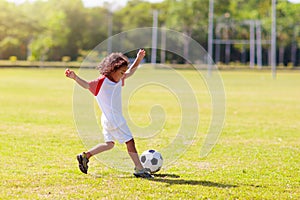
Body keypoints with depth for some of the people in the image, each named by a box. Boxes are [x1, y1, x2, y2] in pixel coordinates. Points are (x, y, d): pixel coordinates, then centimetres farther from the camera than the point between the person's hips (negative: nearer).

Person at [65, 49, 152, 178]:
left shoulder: (118, 80, 8)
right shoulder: (102, 82, -18)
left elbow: (130, 72, 20)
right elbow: (86, 85, -26)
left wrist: (138, 59, 10)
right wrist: (75, 78, -42)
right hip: (113, 120, -10)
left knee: (109, 143, 20)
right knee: (130, 141, -3)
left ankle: (85, 156, 20)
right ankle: (139, 169, 4)